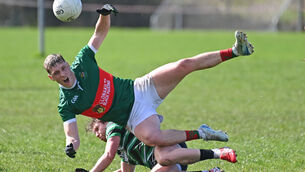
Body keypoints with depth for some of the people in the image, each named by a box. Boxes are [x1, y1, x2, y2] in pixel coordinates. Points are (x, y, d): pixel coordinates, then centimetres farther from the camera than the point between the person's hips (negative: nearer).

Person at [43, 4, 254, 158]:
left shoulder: (82, 62, -3)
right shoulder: (66, 105, -10)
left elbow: (100, 32, 6)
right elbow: (72, 135, -12)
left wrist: (105, 14, -14)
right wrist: (71, 145, -35)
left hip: (138, 89, 3)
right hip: (134, 116, -3)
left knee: (184, 65, -15)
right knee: (153, 137, -37)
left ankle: (235, 51, -8)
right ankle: (199, 133, -16)